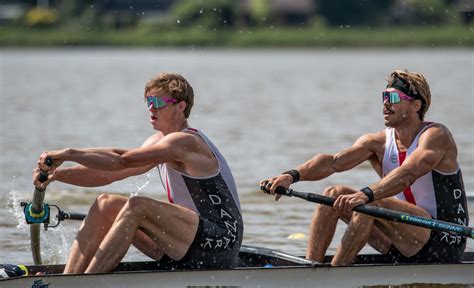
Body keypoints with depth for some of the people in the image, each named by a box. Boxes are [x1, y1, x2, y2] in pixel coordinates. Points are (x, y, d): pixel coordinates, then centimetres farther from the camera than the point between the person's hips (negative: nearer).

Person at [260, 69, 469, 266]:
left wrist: (366, 195, -47)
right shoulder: (377, 143, 6)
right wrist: (292, 175, -27)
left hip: (443, 245, -7)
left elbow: (408, 173, -32)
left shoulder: (436, 136, -13)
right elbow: (334, 162, -9)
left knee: (371, 203, -29)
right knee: (334, 195, -4)